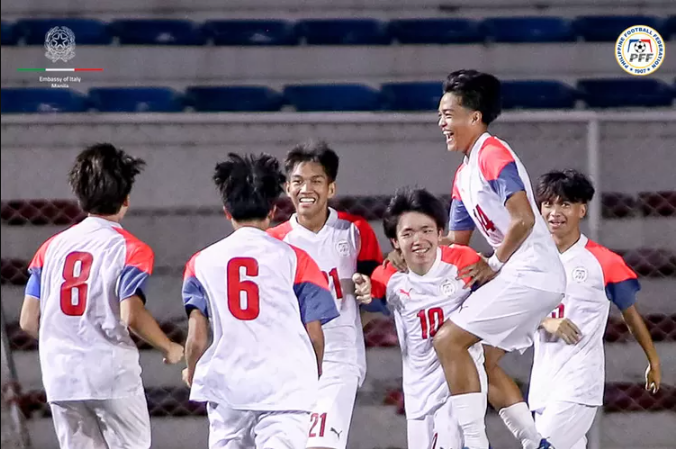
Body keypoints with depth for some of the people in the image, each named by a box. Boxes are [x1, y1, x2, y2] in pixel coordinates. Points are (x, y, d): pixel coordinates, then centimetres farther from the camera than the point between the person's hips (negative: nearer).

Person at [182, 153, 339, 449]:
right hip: (286, 388, -2)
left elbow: (197, 337, -1)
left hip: (226, 387, 2)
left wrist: (192, 373, 19)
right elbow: (314, 332, 1)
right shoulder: (294, 259, 1)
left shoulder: (201, 262, 5)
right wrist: (315, 374, 20)